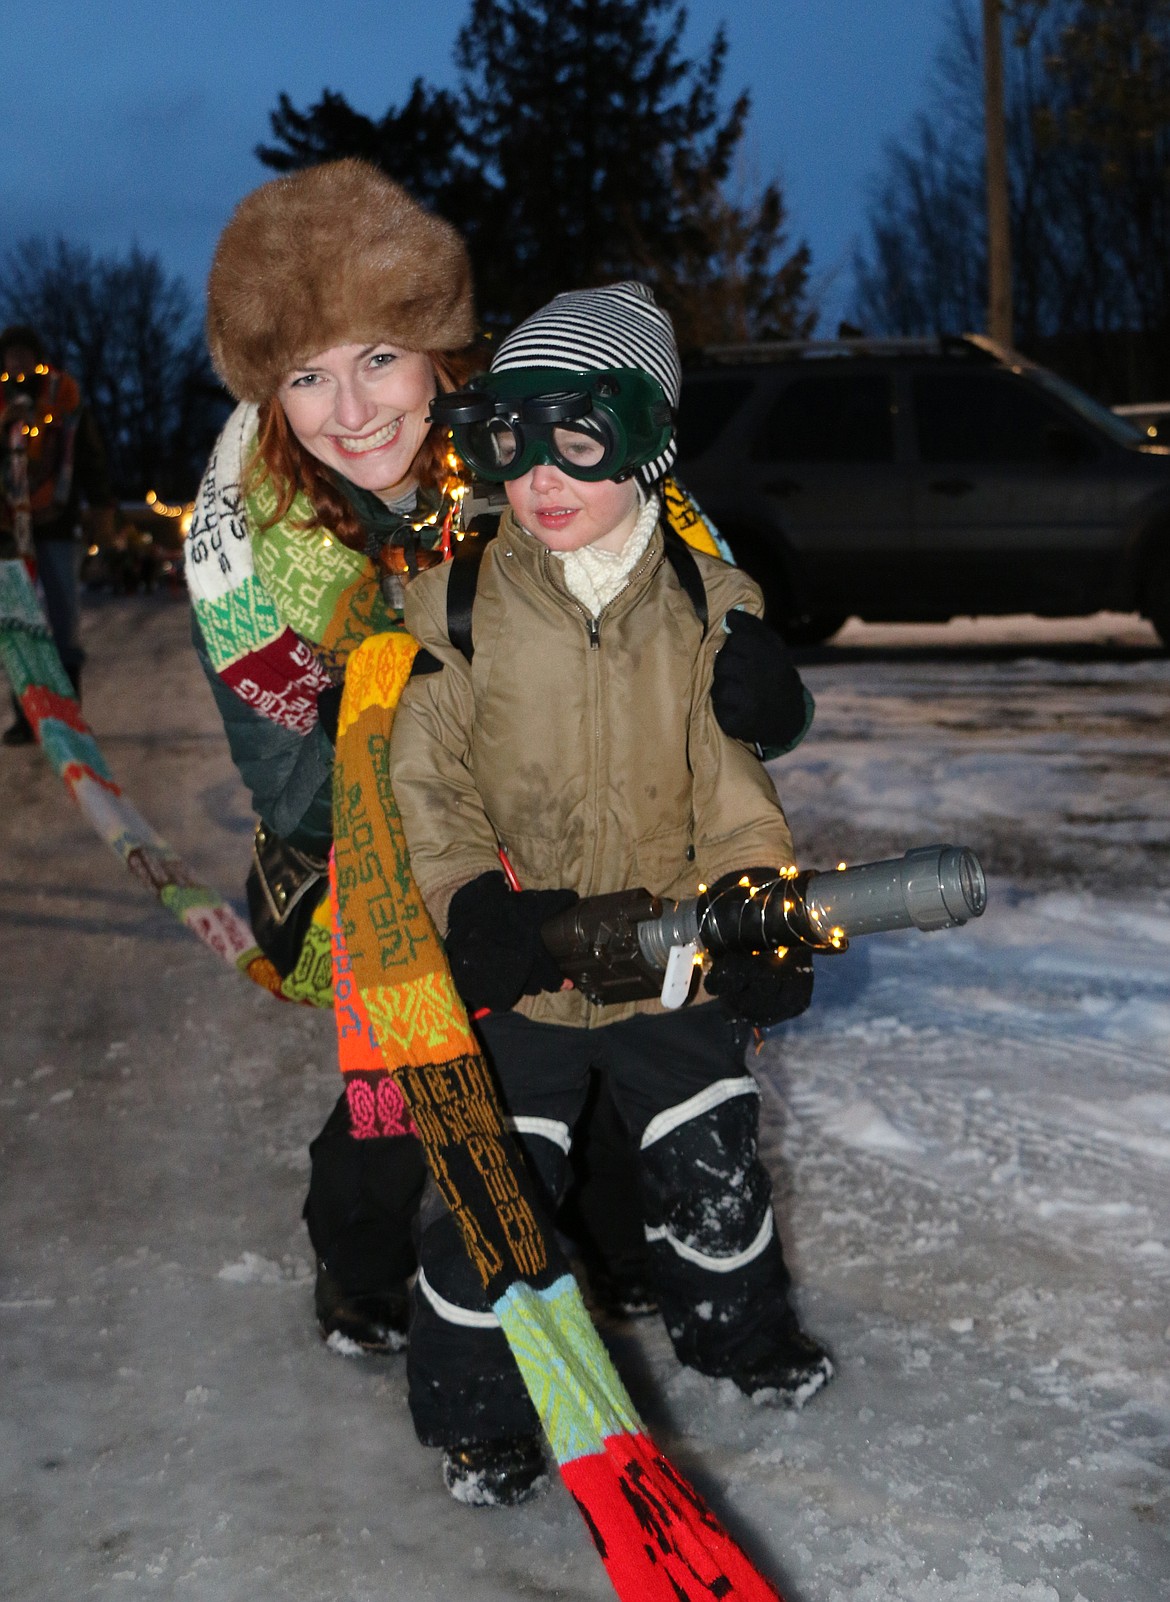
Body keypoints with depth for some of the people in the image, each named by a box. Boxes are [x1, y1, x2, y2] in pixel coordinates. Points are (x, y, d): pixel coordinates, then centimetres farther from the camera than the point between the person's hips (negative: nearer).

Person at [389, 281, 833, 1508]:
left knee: (712, 1169, 16)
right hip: (513, 971, -2)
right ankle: (474, 1412, 26)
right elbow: (423, 786, -5)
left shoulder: (711, 604, -6)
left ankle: (735, 1328, 46)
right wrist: (473, 899, -20)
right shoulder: (455, 606, -11)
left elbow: (732, 784, -1)